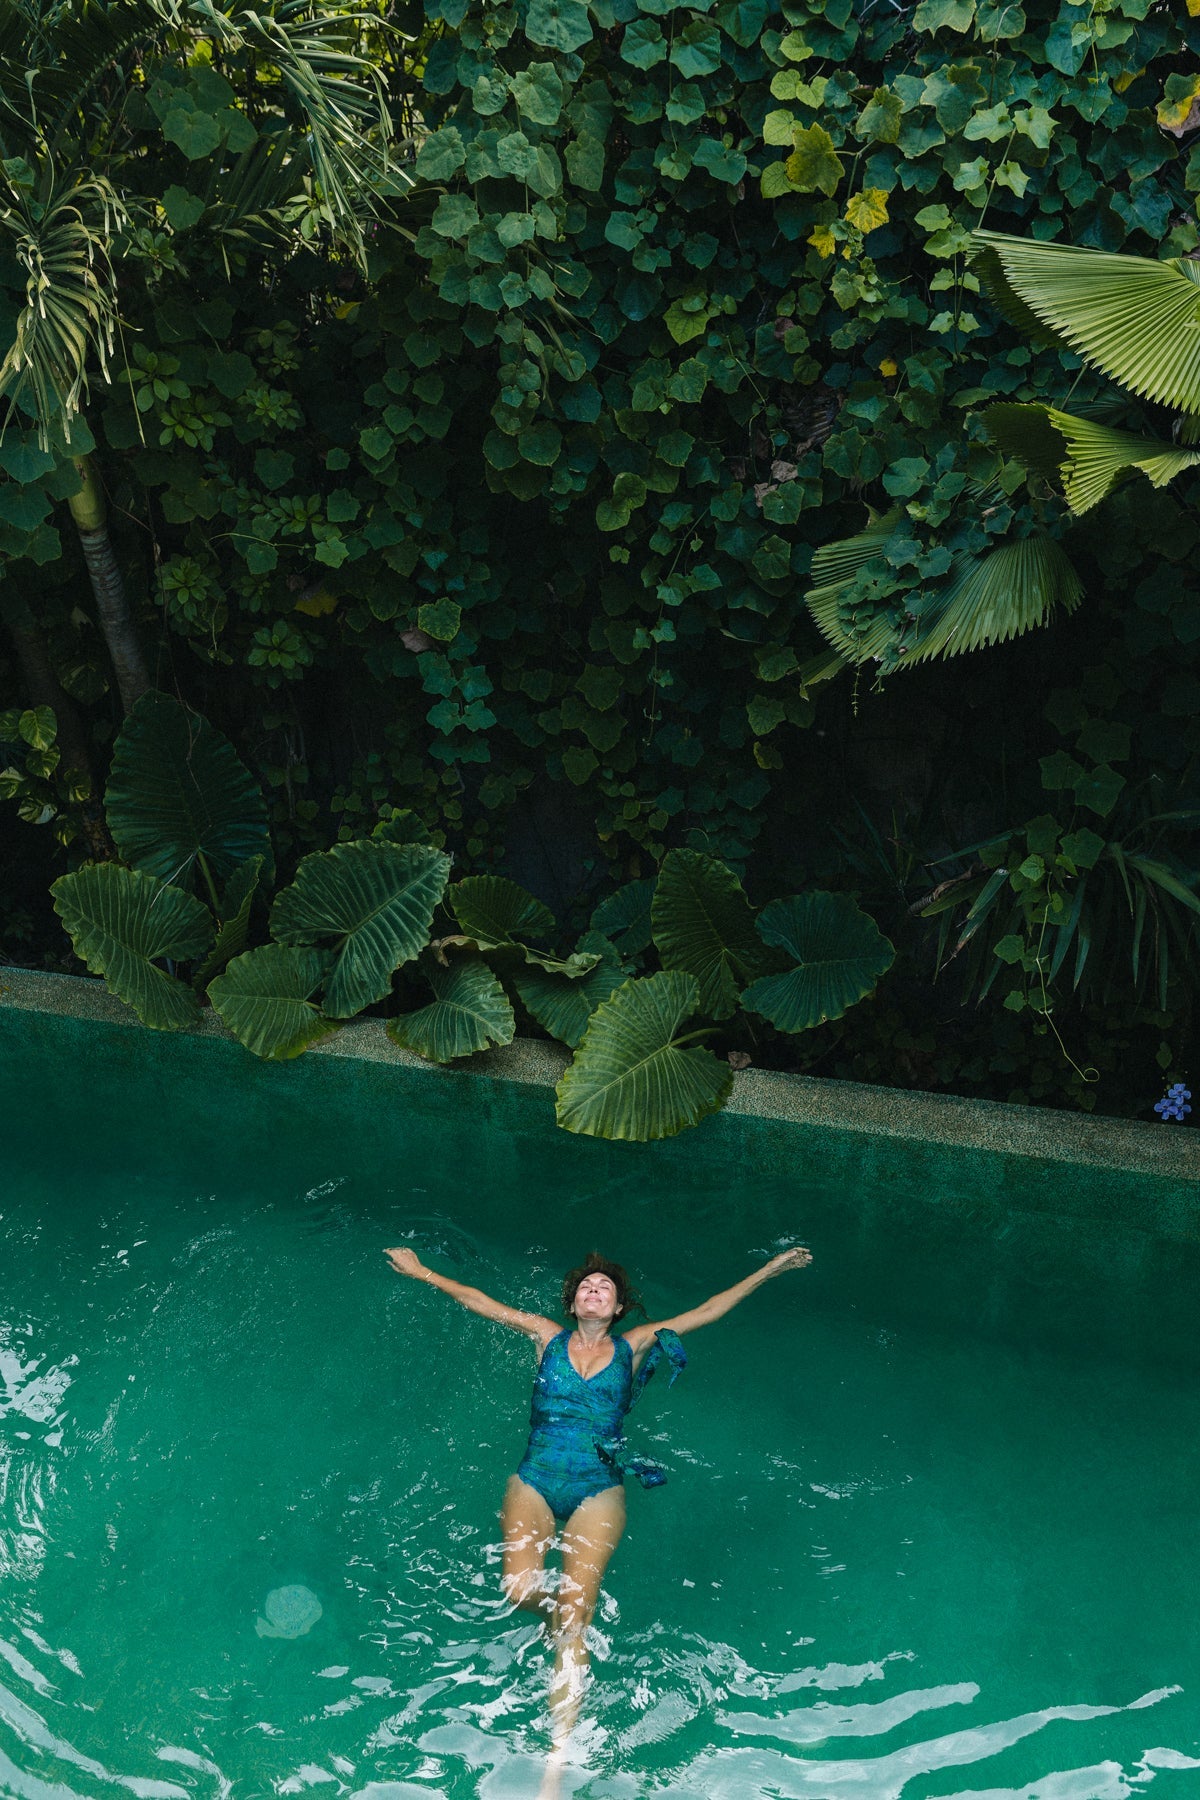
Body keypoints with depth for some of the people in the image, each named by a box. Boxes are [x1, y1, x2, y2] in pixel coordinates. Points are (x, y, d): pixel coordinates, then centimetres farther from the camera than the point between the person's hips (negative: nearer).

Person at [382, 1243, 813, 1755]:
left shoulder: (633, 1346, 11)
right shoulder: (549, 1337, 13)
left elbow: (707, 1310, 11)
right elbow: (480, 1302, 16)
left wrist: (770, 1269, 9)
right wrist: (421, 1272, 18)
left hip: (598, 1490, -1)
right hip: (534, 1481, 1)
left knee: (575, 1617, -15)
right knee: (519, 1589, -23)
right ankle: (554, 1607, 13)